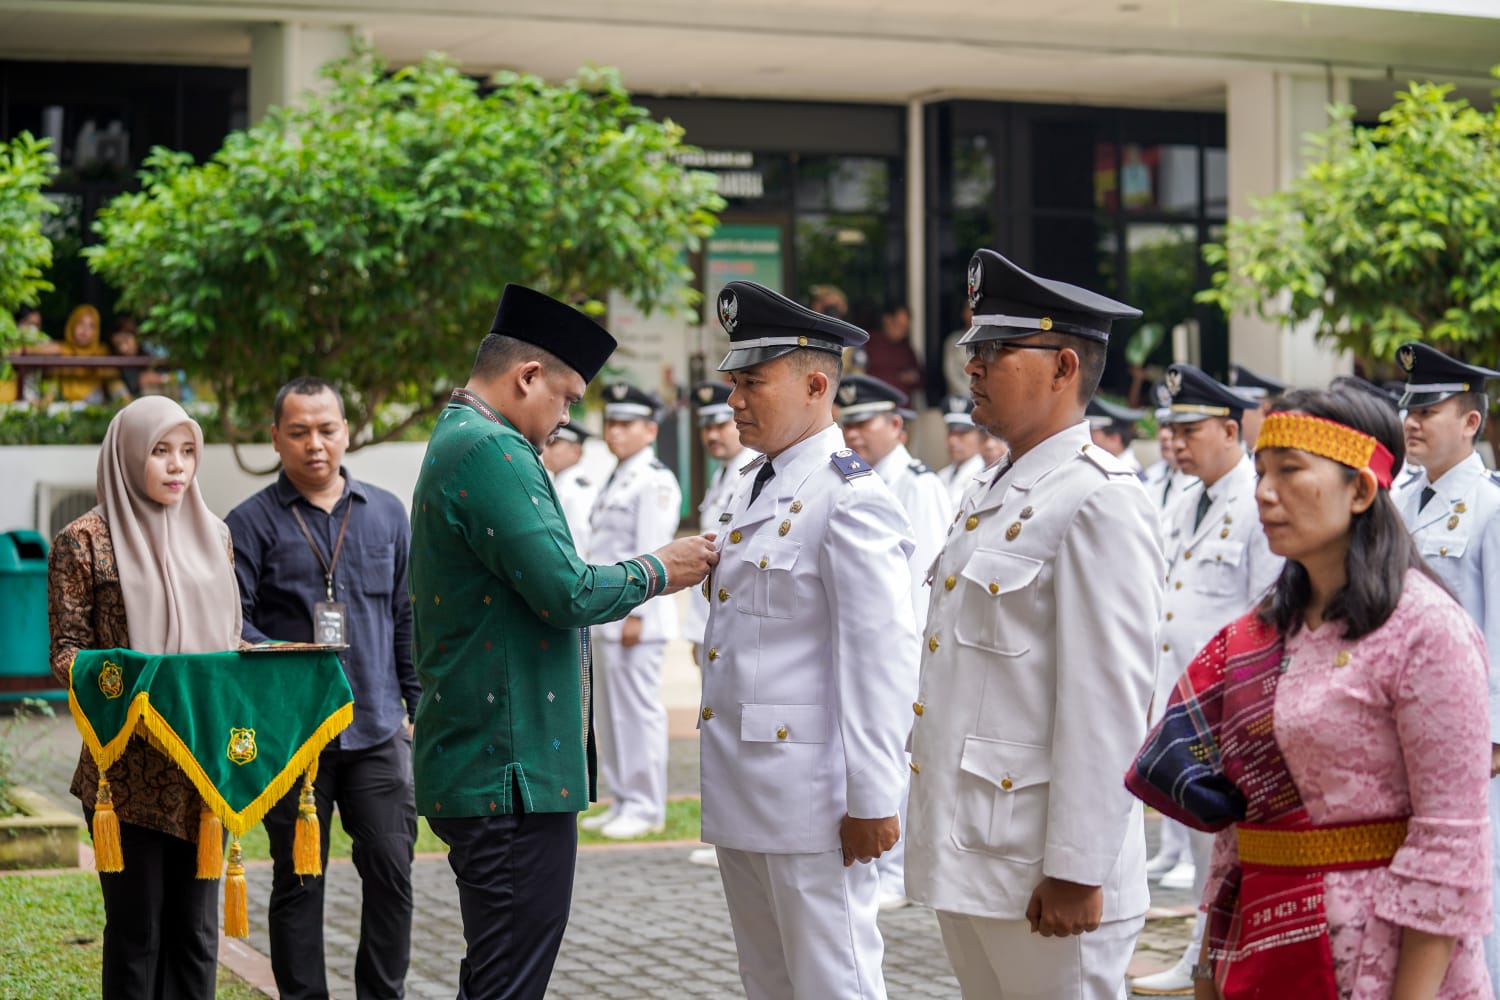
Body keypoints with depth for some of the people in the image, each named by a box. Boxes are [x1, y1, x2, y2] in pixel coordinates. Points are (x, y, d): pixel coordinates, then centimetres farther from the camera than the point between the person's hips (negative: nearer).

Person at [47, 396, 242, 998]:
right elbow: (65, 651, -3)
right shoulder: (85, 541, -2)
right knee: (137, 928, 0)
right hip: (129, 769, -4)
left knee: (196, 925, 7)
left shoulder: (213, 535, 13)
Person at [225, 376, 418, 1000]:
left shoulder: (386, 514, 13)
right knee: (298, 879, 5)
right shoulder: (250, 523, 1)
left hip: (377, 730, 3)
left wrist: (420, 705, 12)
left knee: (391, 868, 0)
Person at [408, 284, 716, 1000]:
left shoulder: (457, 442, 18)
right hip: (513, 772, -11)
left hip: (475, 769, 11)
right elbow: (566, 592, -20)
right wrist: (658, 571, -5)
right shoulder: (490, 451, -16)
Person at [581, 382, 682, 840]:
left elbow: (651, 553, -16)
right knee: (610, 714, 11)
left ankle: (646, 808, -1)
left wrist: (636, 614, -19)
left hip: (635, 616, -10)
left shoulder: (655, 481, -9)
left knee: (639, 711, -6)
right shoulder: (616, 481, 20)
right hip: (606, 617, 10)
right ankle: (623, 802, 17)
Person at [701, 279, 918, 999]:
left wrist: (872, 800, -19)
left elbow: (883, 659, -19)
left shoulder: (851, 500, -14)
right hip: (740, 798, 9)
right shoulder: (754, 489, 15)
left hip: (810, 800, -9)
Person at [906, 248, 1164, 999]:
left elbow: (1108, 704, -20)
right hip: (964, 855, 9)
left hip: (1039, 875, -9)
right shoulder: (990, 498, 15)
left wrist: (1076, 872, -21)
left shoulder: (1100, 503, -15)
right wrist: (943, 844, 19)